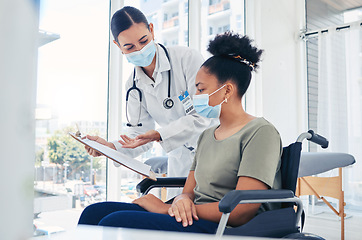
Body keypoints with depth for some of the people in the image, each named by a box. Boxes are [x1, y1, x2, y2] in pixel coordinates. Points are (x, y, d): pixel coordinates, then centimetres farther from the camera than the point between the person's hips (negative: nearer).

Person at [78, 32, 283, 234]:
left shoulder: (260, 132, -7)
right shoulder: (207, 135, 20)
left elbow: (241, 212, -16)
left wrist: (166, 208, -11)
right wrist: (181, 201, -11)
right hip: (195, 219, 8)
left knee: (116, 222, -27)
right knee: (95, 213, -9)